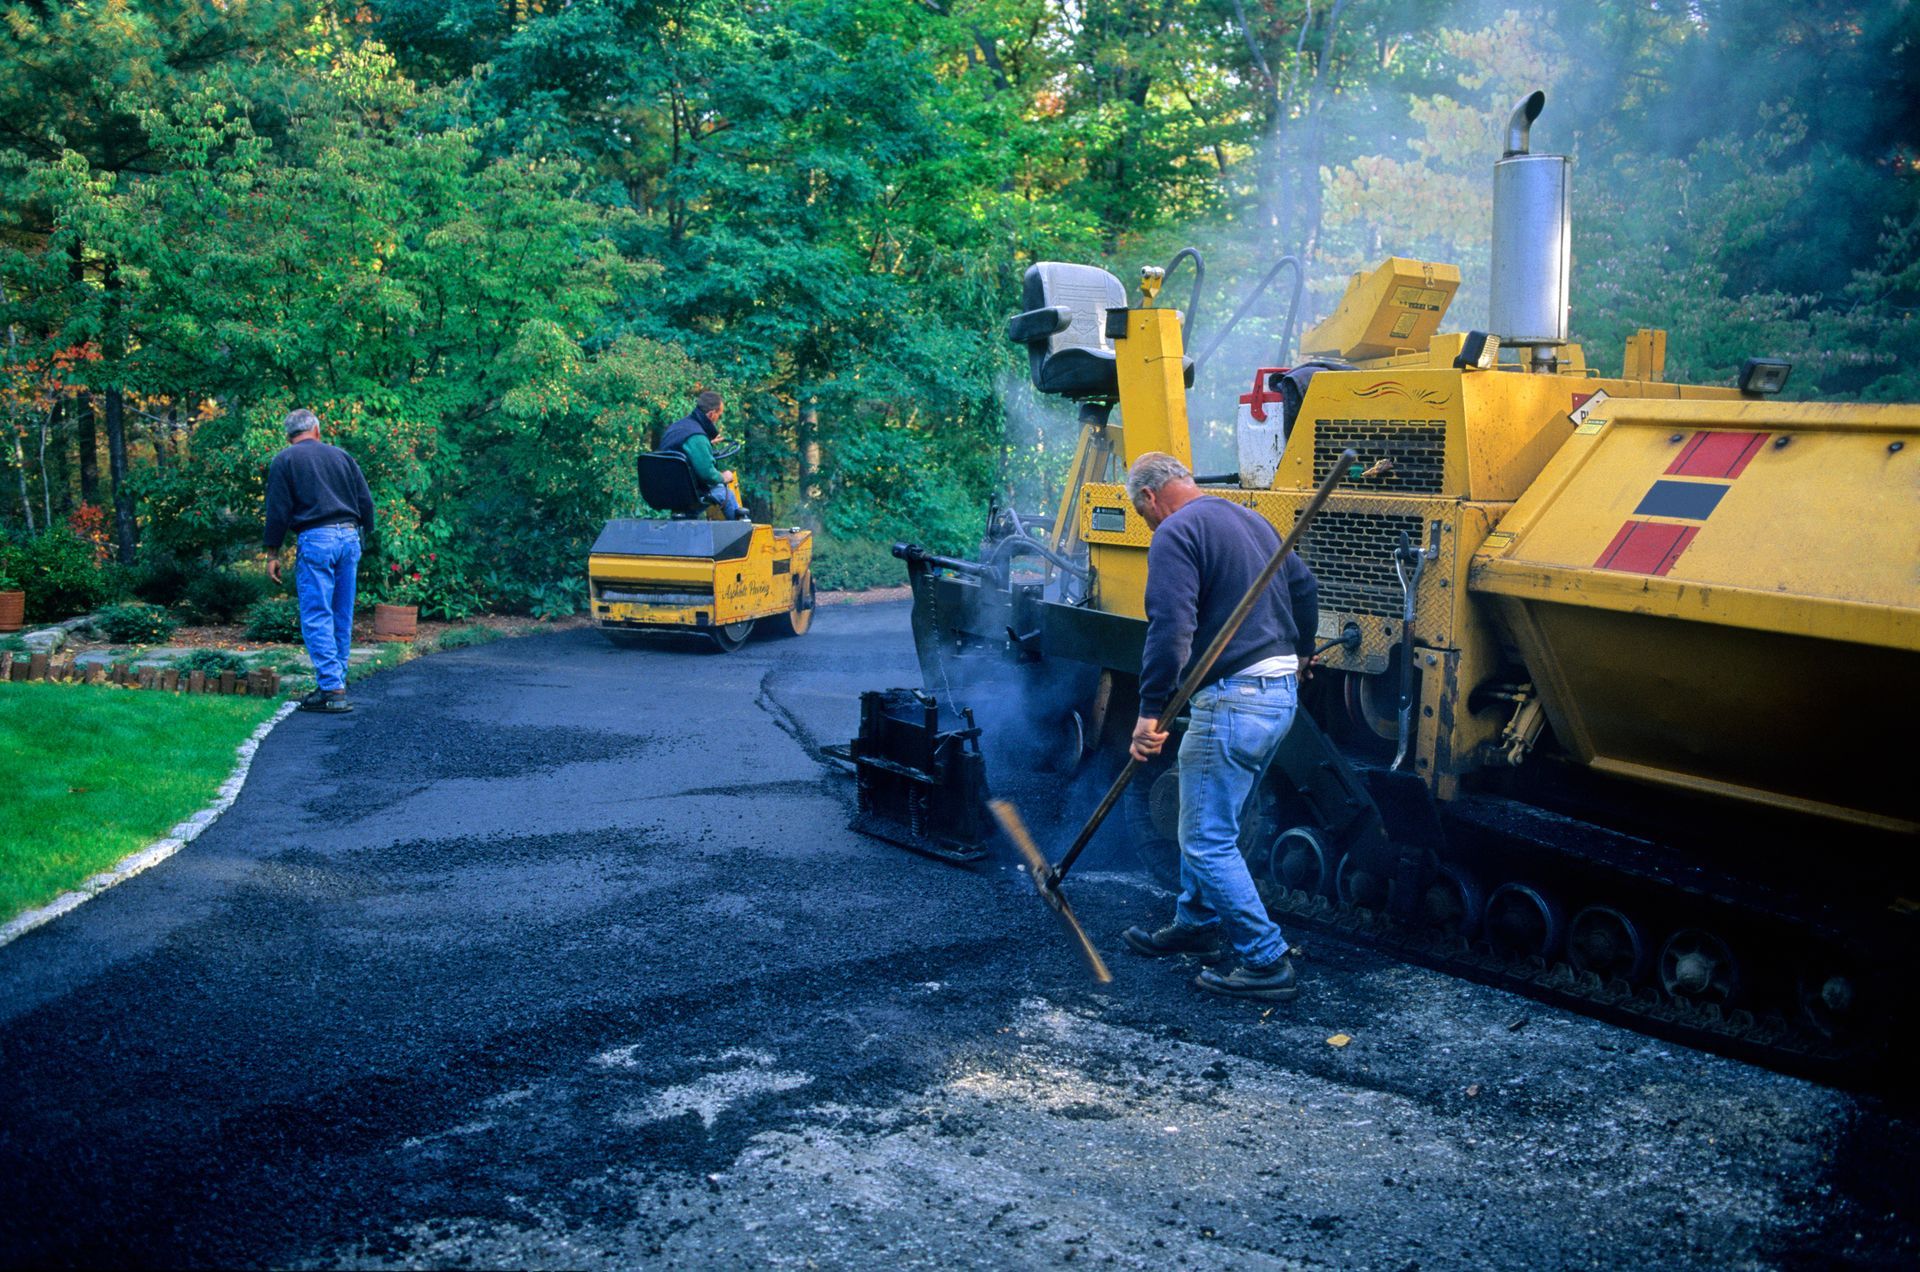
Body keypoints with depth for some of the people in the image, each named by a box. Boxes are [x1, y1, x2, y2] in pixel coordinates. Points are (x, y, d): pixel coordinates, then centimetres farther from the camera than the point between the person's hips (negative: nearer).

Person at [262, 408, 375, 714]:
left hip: (315, 539, -5)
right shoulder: (341, 456, 15)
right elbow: (366, 502, 12)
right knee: (342, 617, 12)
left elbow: (277, 511, -1)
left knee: (317, 617, -6)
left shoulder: (284, 460, 3)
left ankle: (331, 689, -13)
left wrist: (273, 554, 3)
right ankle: (337, 680, 17)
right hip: (349, 536, 5)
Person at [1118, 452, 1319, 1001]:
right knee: (1207, 821, 24)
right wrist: (1298, 651, 40)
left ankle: (1267, 963, 2)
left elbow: (1170, 630, -24)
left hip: (1233, 701, -10)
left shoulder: (1176, 534, -12)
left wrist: (1150, 711, -22)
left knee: (1207, 840, -1)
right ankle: (1197, 924, 36)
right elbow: (1304, 585, 25)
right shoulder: (1251, 520, 15)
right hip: (1280, 692, 10)